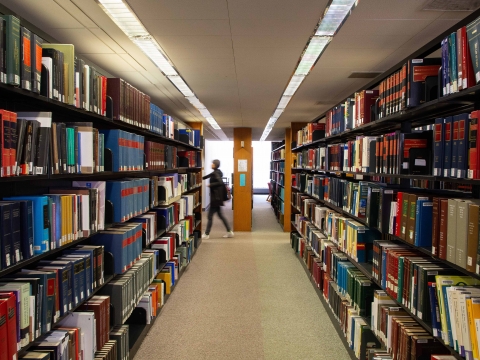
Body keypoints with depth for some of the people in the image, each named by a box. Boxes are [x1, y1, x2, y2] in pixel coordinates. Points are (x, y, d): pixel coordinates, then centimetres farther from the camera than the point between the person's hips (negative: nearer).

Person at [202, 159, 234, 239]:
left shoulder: (216, 173, -15)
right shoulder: (215, 173, 13)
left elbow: (220, 182, -28)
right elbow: (206, 177, 25)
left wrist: (211, 185, -19)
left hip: (216, 197, -9)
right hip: (216, 197, 10)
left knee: (210, 216, -1)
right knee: (220, 215, 13)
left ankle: (206, 234, 6)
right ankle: (229, 232, 16)